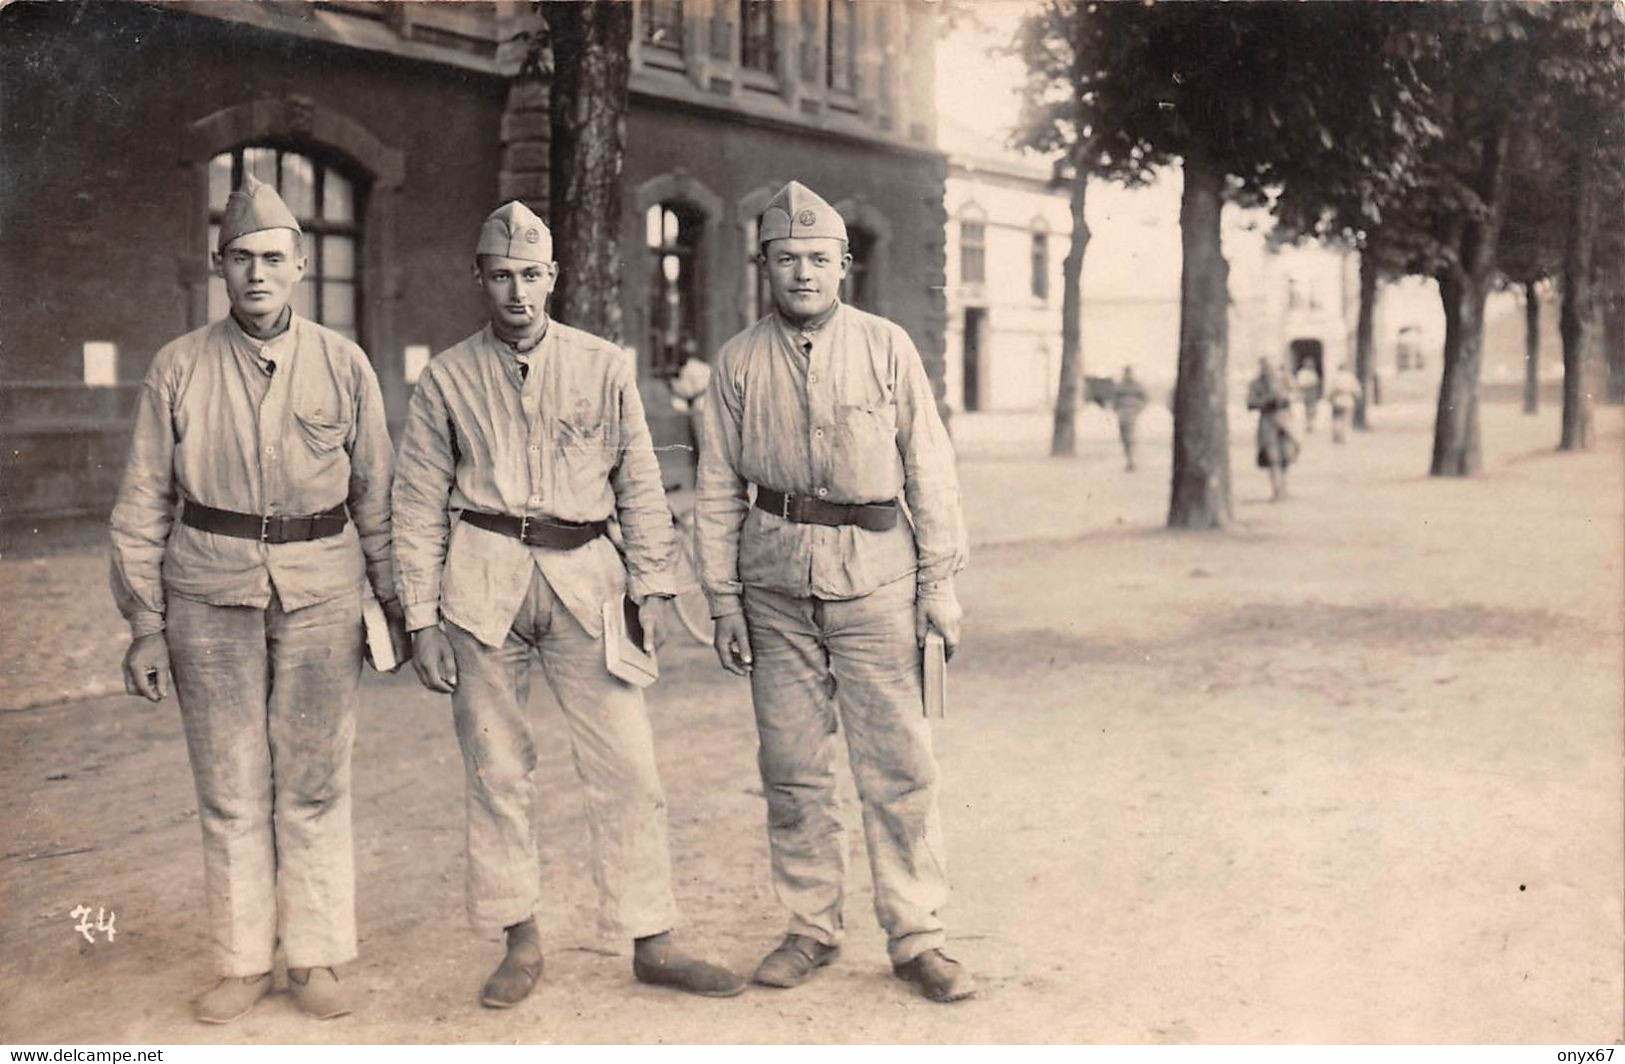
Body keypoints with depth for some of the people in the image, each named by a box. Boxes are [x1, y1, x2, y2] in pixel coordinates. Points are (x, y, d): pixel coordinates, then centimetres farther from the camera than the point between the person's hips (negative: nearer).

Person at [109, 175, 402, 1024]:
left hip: (321, 586, 0)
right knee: (230, 787, 5)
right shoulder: (178, 367, 3)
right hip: (210, 588, 0)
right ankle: (244, 963, 18)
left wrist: (397, 602, 8)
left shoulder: (342, 364, 4)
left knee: (315, 782, 4)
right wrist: (144, 623, 2)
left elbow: (376, 493, 9)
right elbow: (143, 504, 6)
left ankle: (315, 958, 17)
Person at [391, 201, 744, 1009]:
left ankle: (651, 944, 9)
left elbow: (640, 488, 10)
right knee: (497, 768, 5)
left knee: (626, 765, -2)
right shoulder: (446, 379, 7)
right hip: (484, 578, 0)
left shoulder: (604, 367, 8)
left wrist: (649, 588, 2)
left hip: (583, 576, 0)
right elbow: (419, 509, 7)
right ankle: (521, 943, 19)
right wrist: (422, 621, 1)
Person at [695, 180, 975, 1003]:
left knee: (897, 764, -2)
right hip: (776, 579, 2)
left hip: (873, 572, -1)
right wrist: (724, 602, 5)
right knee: (791, 766, 7)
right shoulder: (738, 362, 6)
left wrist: (940, 581, 1)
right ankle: (811, 928, 22)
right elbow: (718, 489, 8)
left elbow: (929, 468, 4)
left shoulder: (887, 348, 3)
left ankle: (916, 938, 9)